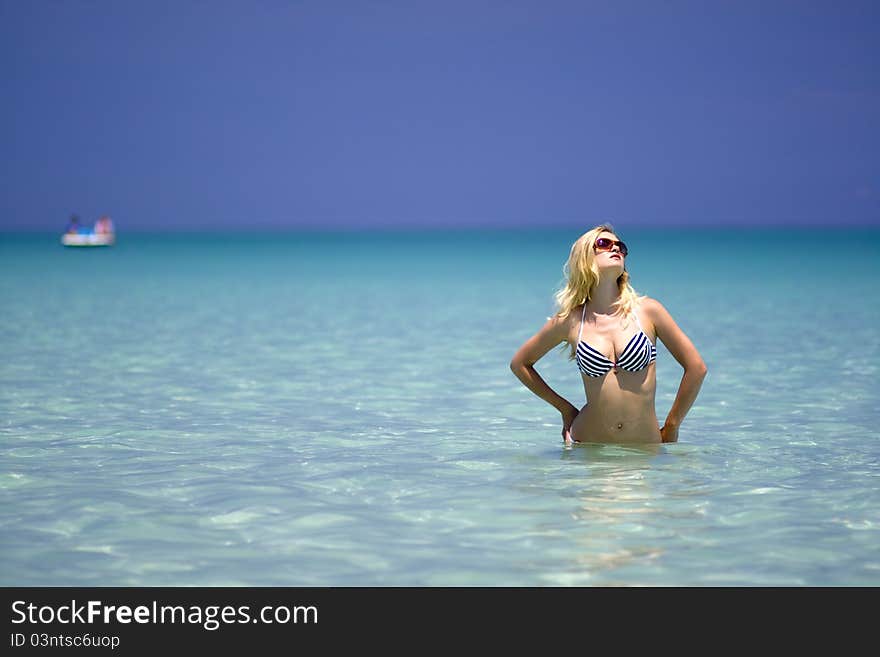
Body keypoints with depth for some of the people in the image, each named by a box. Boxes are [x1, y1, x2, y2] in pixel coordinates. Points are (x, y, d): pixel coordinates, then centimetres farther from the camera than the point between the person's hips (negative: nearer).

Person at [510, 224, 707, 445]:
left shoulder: (647, 311, -2)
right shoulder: (569, 322, 0)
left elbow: (696, 368, 3)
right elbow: (519, 363, 14)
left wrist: (670, 429, 6)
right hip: (588, 448, 0)